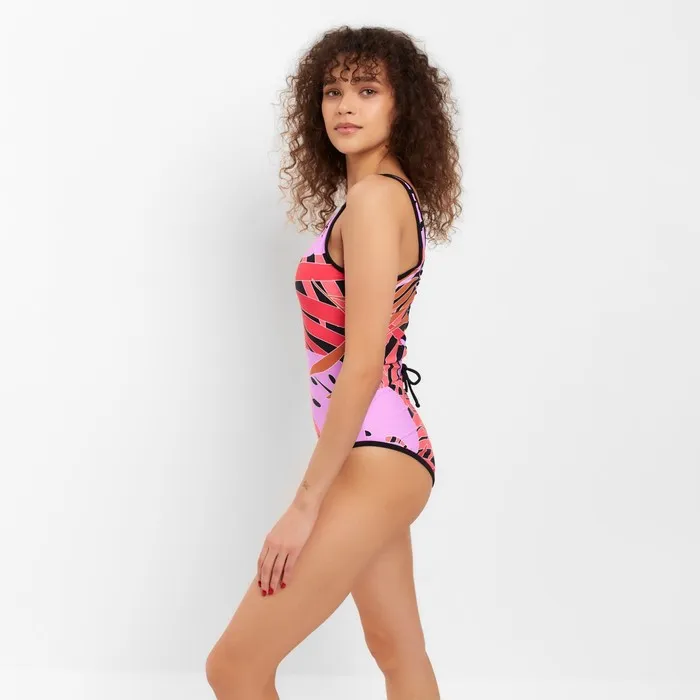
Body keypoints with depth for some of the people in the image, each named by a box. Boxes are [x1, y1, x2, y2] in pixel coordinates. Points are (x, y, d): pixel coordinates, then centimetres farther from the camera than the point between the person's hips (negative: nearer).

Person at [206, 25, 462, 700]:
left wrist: (304, 504, -19)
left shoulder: (374, 196, -16)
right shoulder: (398, 195, 13)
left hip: (374, 459, -10)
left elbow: (363, 365, -21)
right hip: (390, 449, 10)